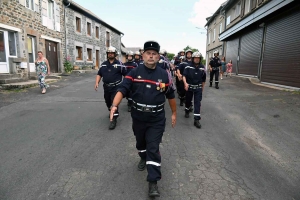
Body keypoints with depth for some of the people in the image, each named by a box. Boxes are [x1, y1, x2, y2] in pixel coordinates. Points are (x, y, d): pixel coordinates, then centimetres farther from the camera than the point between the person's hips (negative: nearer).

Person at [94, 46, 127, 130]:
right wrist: (97, 82, 0)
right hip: (106, 87, 5)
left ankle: (114, 119, 1)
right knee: (108, 102, 18)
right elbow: (99, 74, 13)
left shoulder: (119, 64, -4)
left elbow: (126, 74, -2)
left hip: (116, 87, -5)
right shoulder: (103, 64, 10)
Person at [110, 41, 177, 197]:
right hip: (138, 117, 2)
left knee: (153, 148, -2)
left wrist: (174, 113, 12)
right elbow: (122, 89, -14)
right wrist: (114, 105, -30)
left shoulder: (163, 75, -3)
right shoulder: (134, 72, -6)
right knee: (140, 143, 23)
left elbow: (170, 95, 6)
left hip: (156, 119, -2)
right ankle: (143, 159, 55)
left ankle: (153, 183, 6)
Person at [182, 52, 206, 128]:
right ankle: (187, 111, 45)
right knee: (188, 101, 15)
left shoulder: (202, 68, 0)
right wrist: (185, 83, -34)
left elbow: (203, 79, 9)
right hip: (189, 87, 0)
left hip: (198, 88, 1)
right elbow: (184, 76, -16)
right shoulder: (188, 66, -7)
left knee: (197, 103, -5)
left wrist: (202, 89, 13)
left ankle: (196, 120, -4)